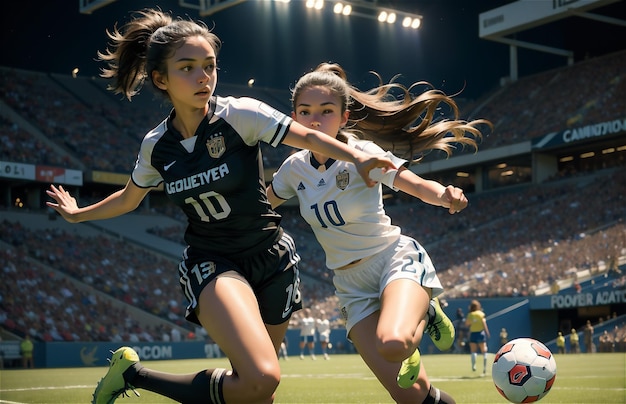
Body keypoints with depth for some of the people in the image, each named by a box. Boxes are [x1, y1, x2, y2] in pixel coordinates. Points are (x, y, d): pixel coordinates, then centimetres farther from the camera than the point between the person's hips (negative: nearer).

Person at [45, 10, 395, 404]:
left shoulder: (240, 114, -11)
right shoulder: (156, 146, -2)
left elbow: (309, 137, -16)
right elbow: (128, 199, 18)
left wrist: (358, 157, -33)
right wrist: (77, 213, 30)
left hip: (272, 257, 1)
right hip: (211, 263, -1)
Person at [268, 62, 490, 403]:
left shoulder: (361, 153, -15)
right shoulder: (294, 168, -1)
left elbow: (419, 186, -25)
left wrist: (446, 195, -44)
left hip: (395, 259, -3)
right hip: (352, 285, 4)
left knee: (393, 344, -37)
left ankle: (425, 315, -2)